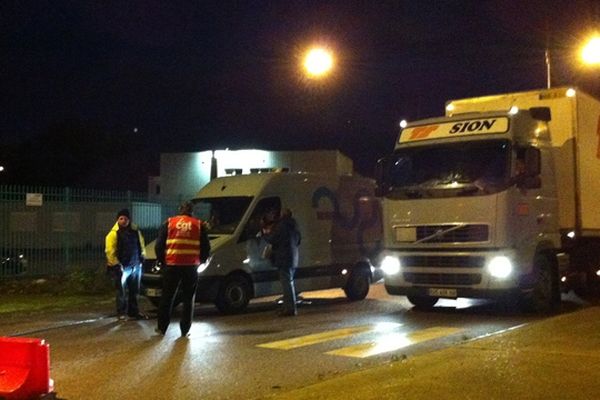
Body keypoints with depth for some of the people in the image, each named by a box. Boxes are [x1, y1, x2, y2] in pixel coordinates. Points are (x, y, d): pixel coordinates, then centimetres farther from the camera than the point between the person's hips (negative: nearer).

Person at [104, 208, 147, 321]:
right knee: (122, 291, -7)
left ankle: (134, 312, 23)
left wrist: (142, 257, 11)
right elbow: (110, 251, -13)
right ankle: (121, 313, 1)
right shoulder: (114, 233, -8)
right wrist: (116, 264, -16)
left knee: (134, 291, 13)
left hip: (135, 265, 6)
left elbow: (141, 246, 21)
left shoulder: (136, 231, 10)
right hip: (122, 267, -5)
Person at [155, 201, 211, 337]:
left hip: (172, 265, 0)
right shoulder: (199, 225, 8)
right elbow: (206, 247, 6)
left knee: (167, 298, 11)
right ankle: (185, 330, 8)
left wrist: (162, 260, 18)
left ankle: (162, 328, 15)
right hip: (191, 266, 0)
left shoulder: (169, 223, 7)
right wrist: (201, 260, 22)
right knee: (188, 299, 9)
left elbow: (159, 245, 5)